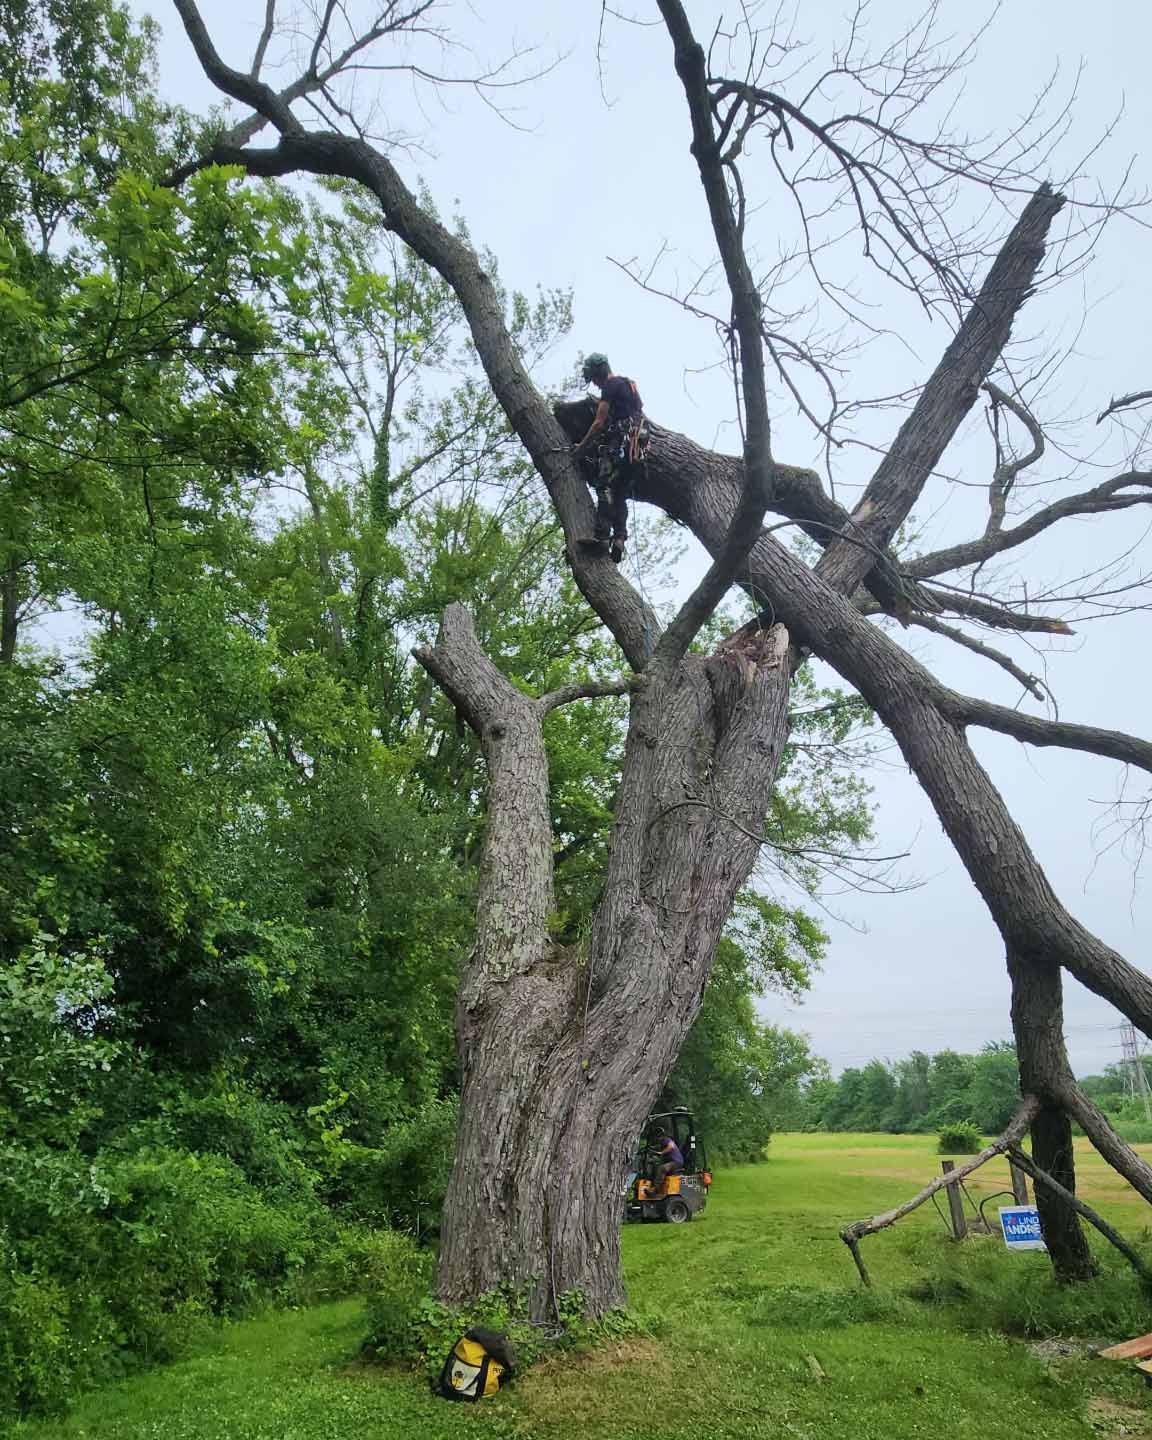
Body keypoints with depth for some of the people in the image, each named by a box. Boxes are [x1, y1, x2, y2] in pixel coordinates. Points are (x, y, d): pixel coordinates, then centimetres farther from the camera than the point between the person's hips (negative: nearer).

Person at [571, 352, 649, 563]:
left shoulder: (611, 385, -2)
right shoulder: (628, 384, 28)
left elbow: (599, 423, -7)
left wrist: (581, 447, 4)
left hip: (620, 442, -9)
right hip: (636, 445, 9)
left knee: (605, 486, -16)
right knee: (620, 494, 7)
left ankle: (602, 536, -27)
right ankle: (619, 539, -5)